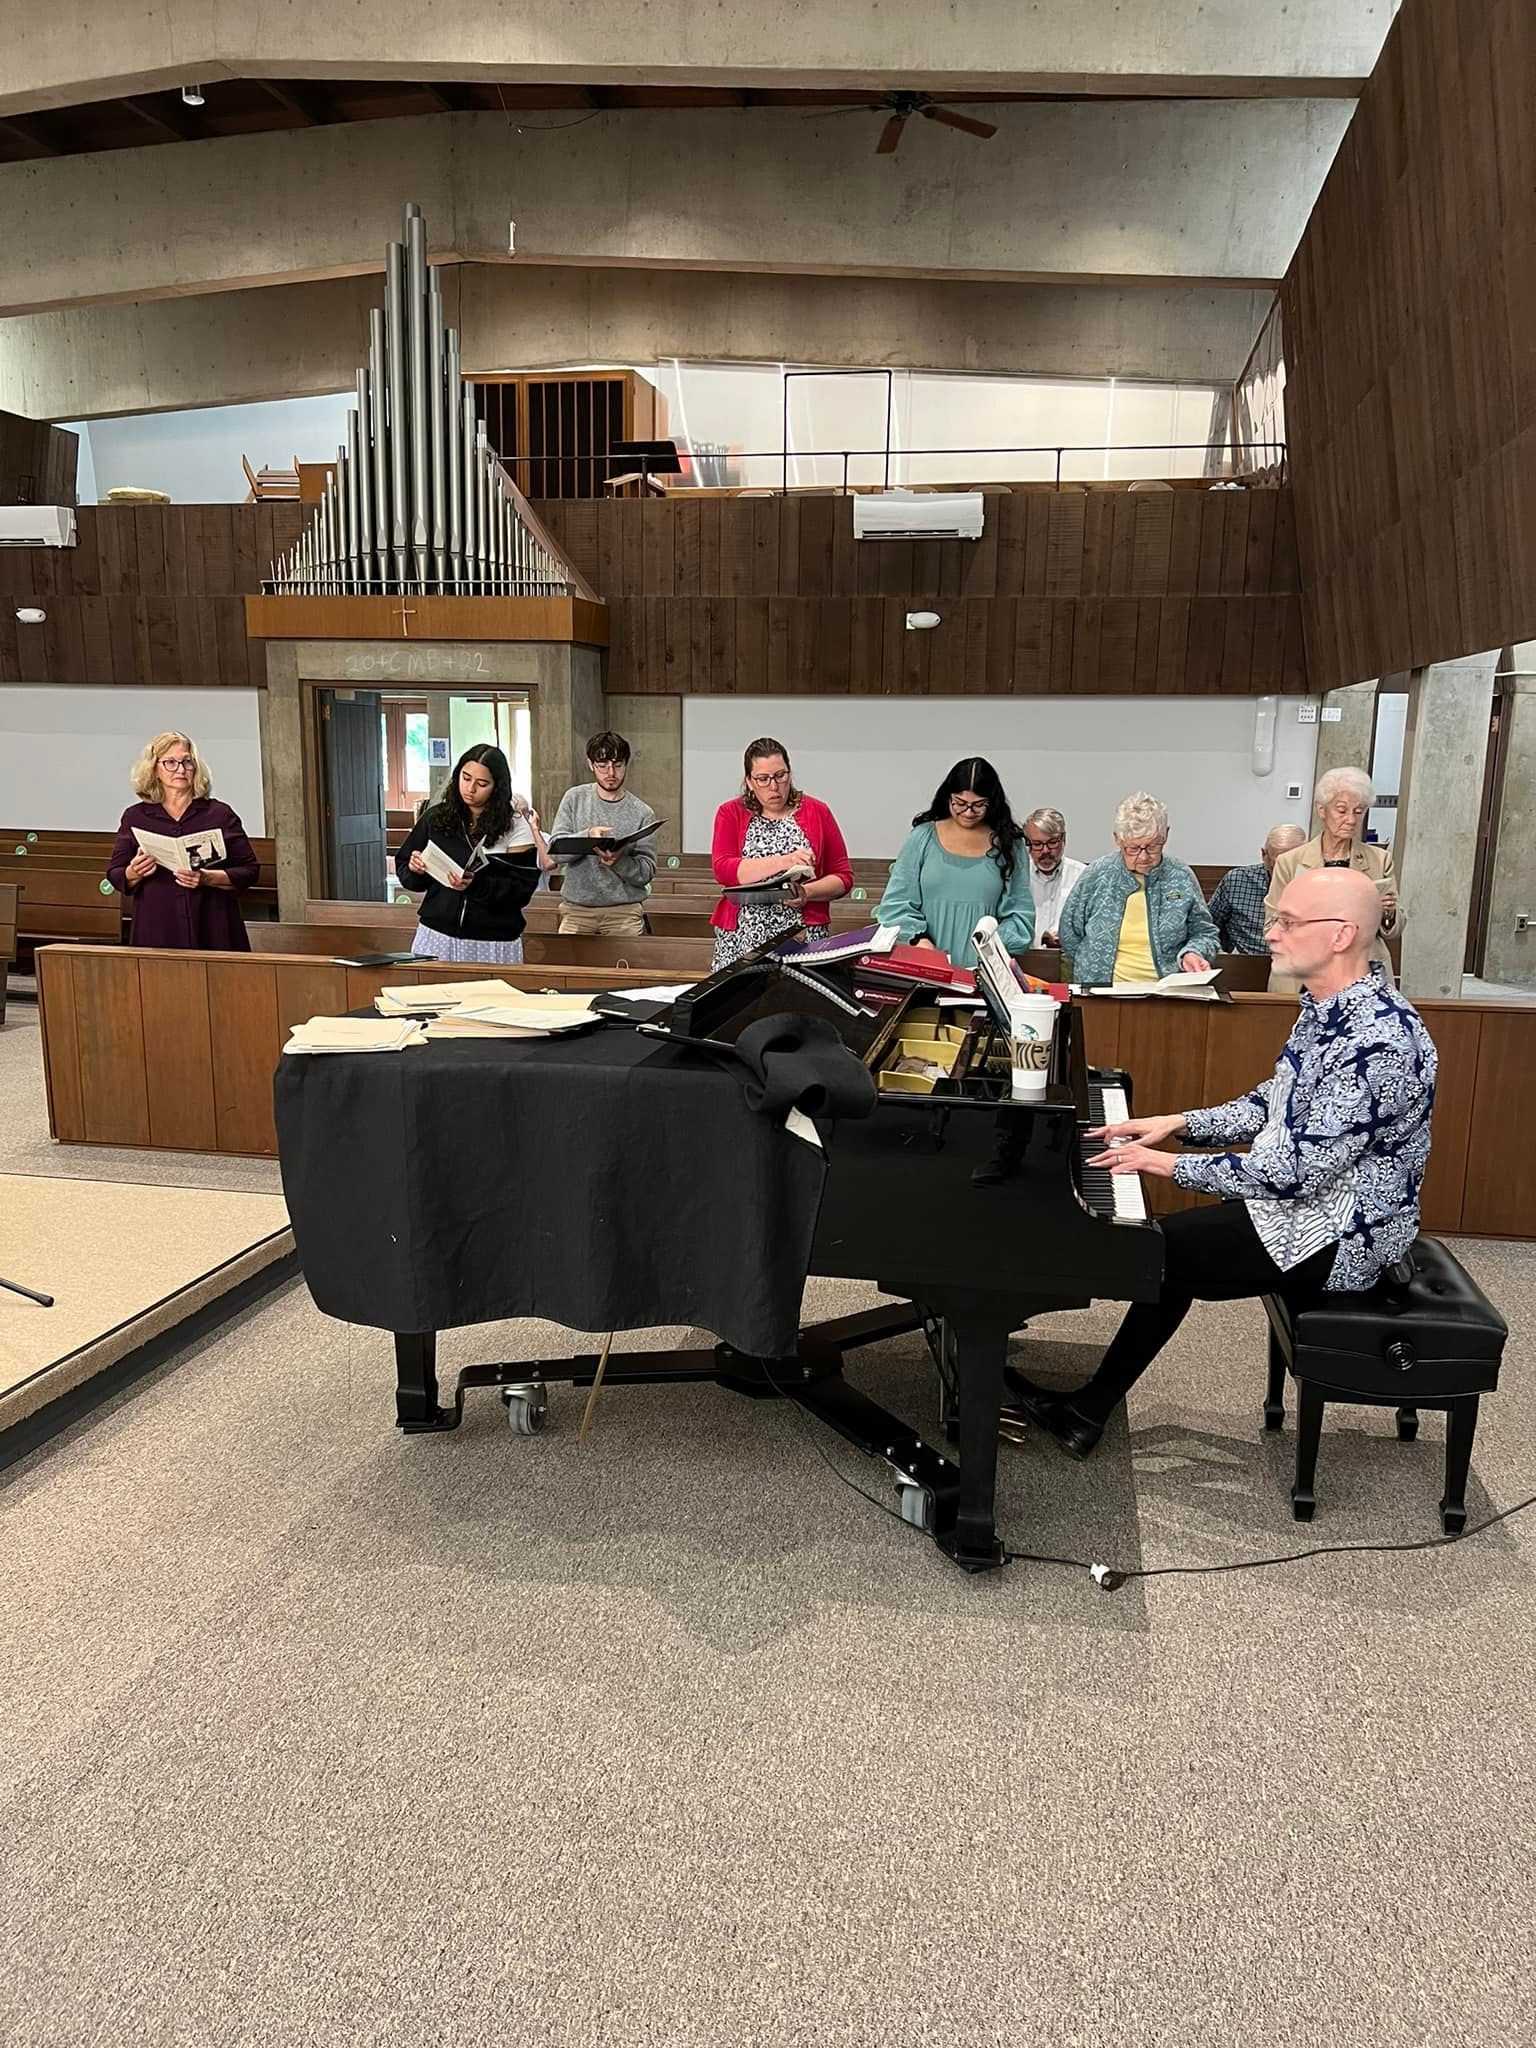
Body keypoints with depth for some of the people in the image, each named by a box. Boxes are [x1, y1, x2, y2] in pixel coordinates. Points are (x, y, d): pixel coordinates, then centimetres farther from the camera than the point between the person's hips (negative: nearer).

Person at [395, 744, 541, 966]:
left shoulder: (515, 826, -2)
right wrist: (415, 871, -10)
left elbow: (522, 889, -8)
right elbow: (402, 866, 12)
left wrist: (476, 886, -22)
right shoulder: (436, 817, 4)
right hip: (437, 935, 2)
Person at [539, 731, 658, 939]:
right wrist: (587, 836, -21)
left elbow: (646, 871, -3)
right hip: (576, 909, 1)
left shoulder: (642, 813, 0)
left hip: (624, 912, -1)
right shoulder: (575, 799, 5)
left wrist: (619, 861, -23)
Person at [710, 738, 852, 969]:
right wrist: (783, 862, -17)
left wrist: (808, 892, -11)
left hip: (802, 938, 0)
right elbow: (723, 870, -7)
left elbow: (843, 877, 8)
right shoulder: (730, 813, 9)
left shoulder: (817, 812, 9)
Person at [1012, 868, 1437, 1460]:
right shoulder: (1327, 1006, 2)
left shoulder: (1377, 1040, -29)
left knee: (1156, 1256, -8)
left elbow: (1295, 1172, -30)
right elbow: (1273, 1104, 14)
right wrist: (1178, 1122, 3)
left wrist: (1171, 1164, -22)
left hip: (1333, 1235, -9)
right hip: (1306, 1192, 9)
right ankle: (1088, 1410, 12)